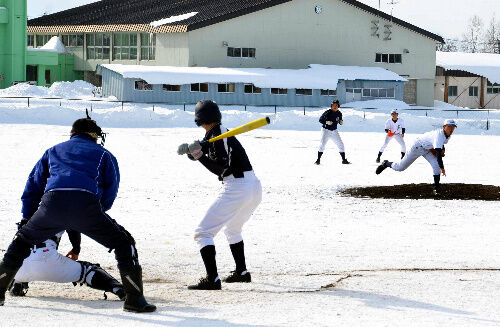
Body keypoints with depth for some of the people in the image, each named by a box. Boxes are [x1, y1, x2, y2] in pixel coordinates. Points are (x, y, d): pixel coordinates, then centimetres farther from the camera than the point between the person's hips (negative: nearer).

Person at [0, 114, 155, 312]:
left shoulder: (53, 151, 35)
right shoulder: (104, 155, 27)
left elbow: (33, 186, 33)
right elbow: (110, 193, 22)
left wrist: (27, 219, 40)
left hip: (51, 202, 3)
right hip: (86, 204, -3)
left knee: (23, 240, 28)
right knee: (124, 243, 13)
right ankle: (134, 299, 3)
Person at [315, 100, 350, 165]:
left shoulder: (339, 113, -1)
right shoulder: (327, 113, -14)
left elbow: (339, 120, 13)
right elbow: (320, 120, -9)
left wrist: (341, 122, -10)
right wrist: (326, 122, -25)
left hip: (334, 131, 4)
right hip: (326, 130, -4)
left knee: (340, 144, 2)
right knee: (322, 144, -16)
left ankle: (344, 160, 13)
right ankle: (318, 160, -7)